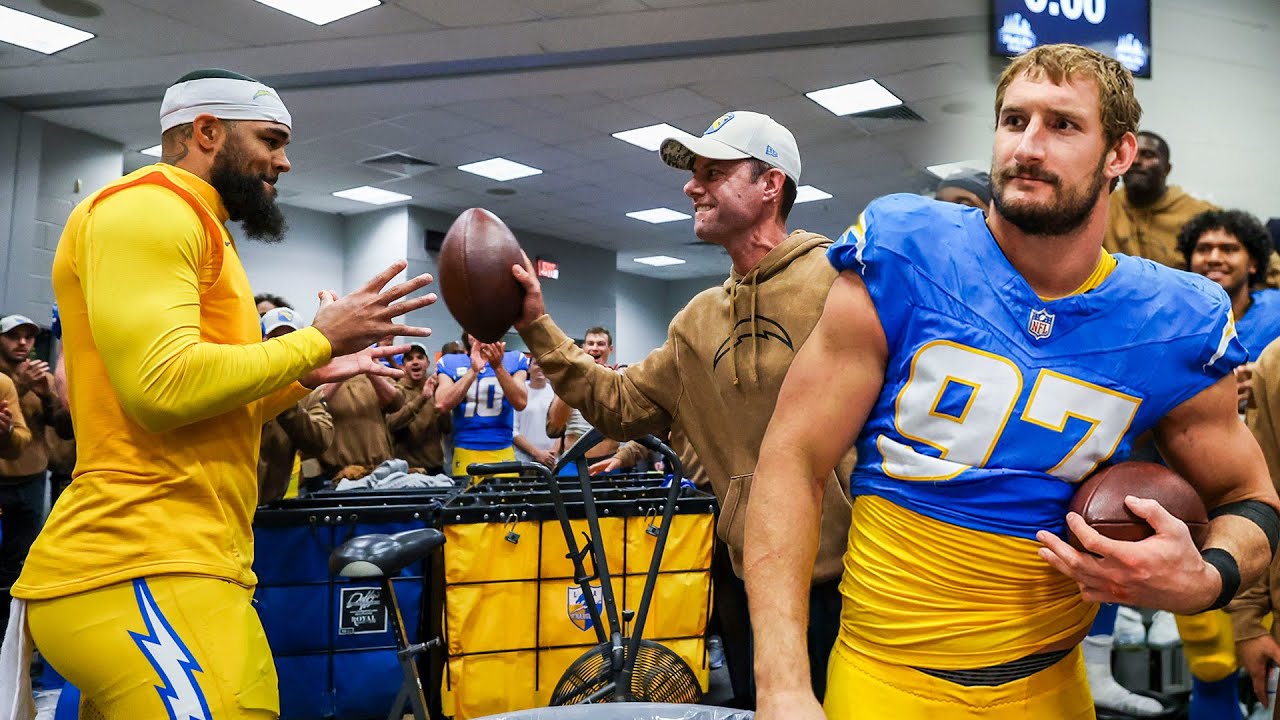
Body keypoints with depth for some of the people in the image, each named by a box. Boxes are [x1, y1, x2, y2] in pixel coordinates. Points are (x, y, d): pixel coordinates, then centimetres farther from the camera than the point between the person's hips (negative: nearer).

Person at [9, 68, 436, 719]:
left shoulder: (189, 225, 23)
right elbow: (165, 389, -22)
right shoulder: (146, 207, -8)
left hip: (167, 564, 10)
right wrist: (319, 339, -11)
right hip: (143, 576, -10)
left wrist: (308, 375, 14)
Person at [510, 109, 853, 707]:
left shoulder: (838, 280, -12)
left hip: (840, 576, -6)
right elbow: (621, 405, 11)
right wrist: (538, 327, 5)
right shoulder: (698, 321, 10)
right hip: (746, 578, 6)